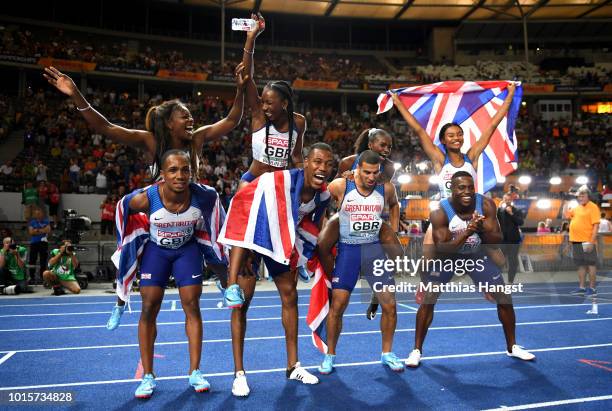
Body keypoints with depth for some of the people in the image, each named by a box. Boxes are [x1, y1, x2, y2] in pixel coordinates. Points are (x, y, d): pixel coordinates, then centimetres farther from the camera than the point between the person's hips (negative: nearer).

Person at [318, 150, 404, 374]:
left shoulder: (386, 188, -2)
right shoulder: (340, 186, -11)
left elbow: (394, 205, 20)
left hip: (375, 249, 3)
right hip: (347, 249, -2)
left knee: (389, 304, 1)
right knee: (337, 305, -4)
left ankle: (387, 353, 23)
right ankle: (330, 356, 15)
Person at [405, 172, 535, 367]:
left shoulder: (486, 204, -20)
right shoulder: (440, 212, -28)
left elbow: (497, 240, -18)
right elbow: (441, 250, -31)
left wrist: (481, 229, -39)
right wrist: (466, 232, -44)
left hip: (476, 255, 3)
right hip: (447, 256, -3)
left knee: (505, 298, 4)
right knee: (428, 300, -13)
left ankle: (512, 347, 27)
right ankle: (416, 350, 4)